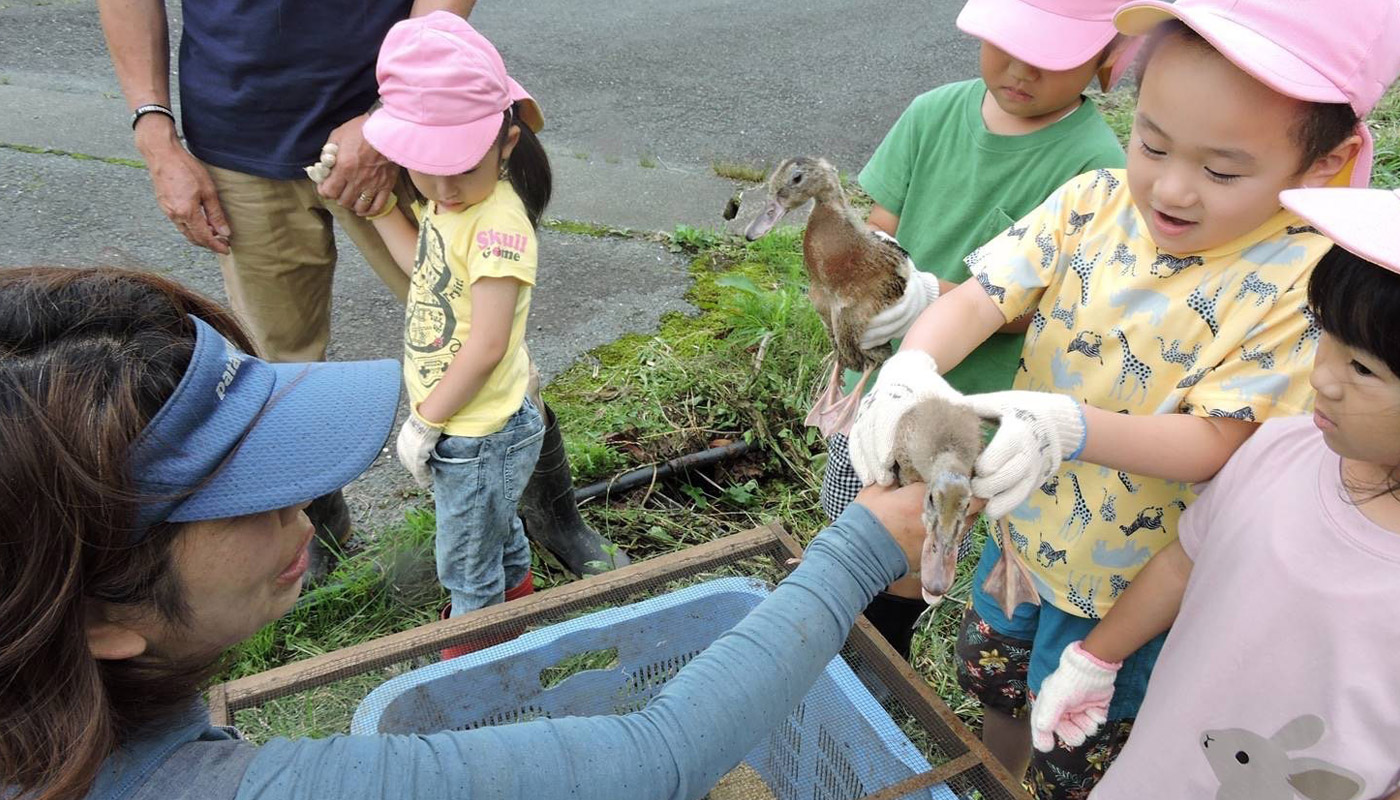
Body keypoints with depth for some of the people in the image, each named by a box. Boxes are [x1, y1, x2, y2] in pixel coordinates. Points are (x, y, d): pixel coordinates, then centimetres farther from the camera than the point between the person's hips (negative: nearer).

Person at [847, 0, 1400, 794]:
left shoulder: (1305, 280, -24)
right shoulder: (1094, 202, -14)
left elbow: (1212, 441, -28)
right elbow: (980, 296, -21)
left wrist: (1074, 428, -47)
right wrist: (913, 365, -43)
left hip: (1135, 587, -4)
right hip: (1028, 529, 4)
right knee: (992, 681, 29)